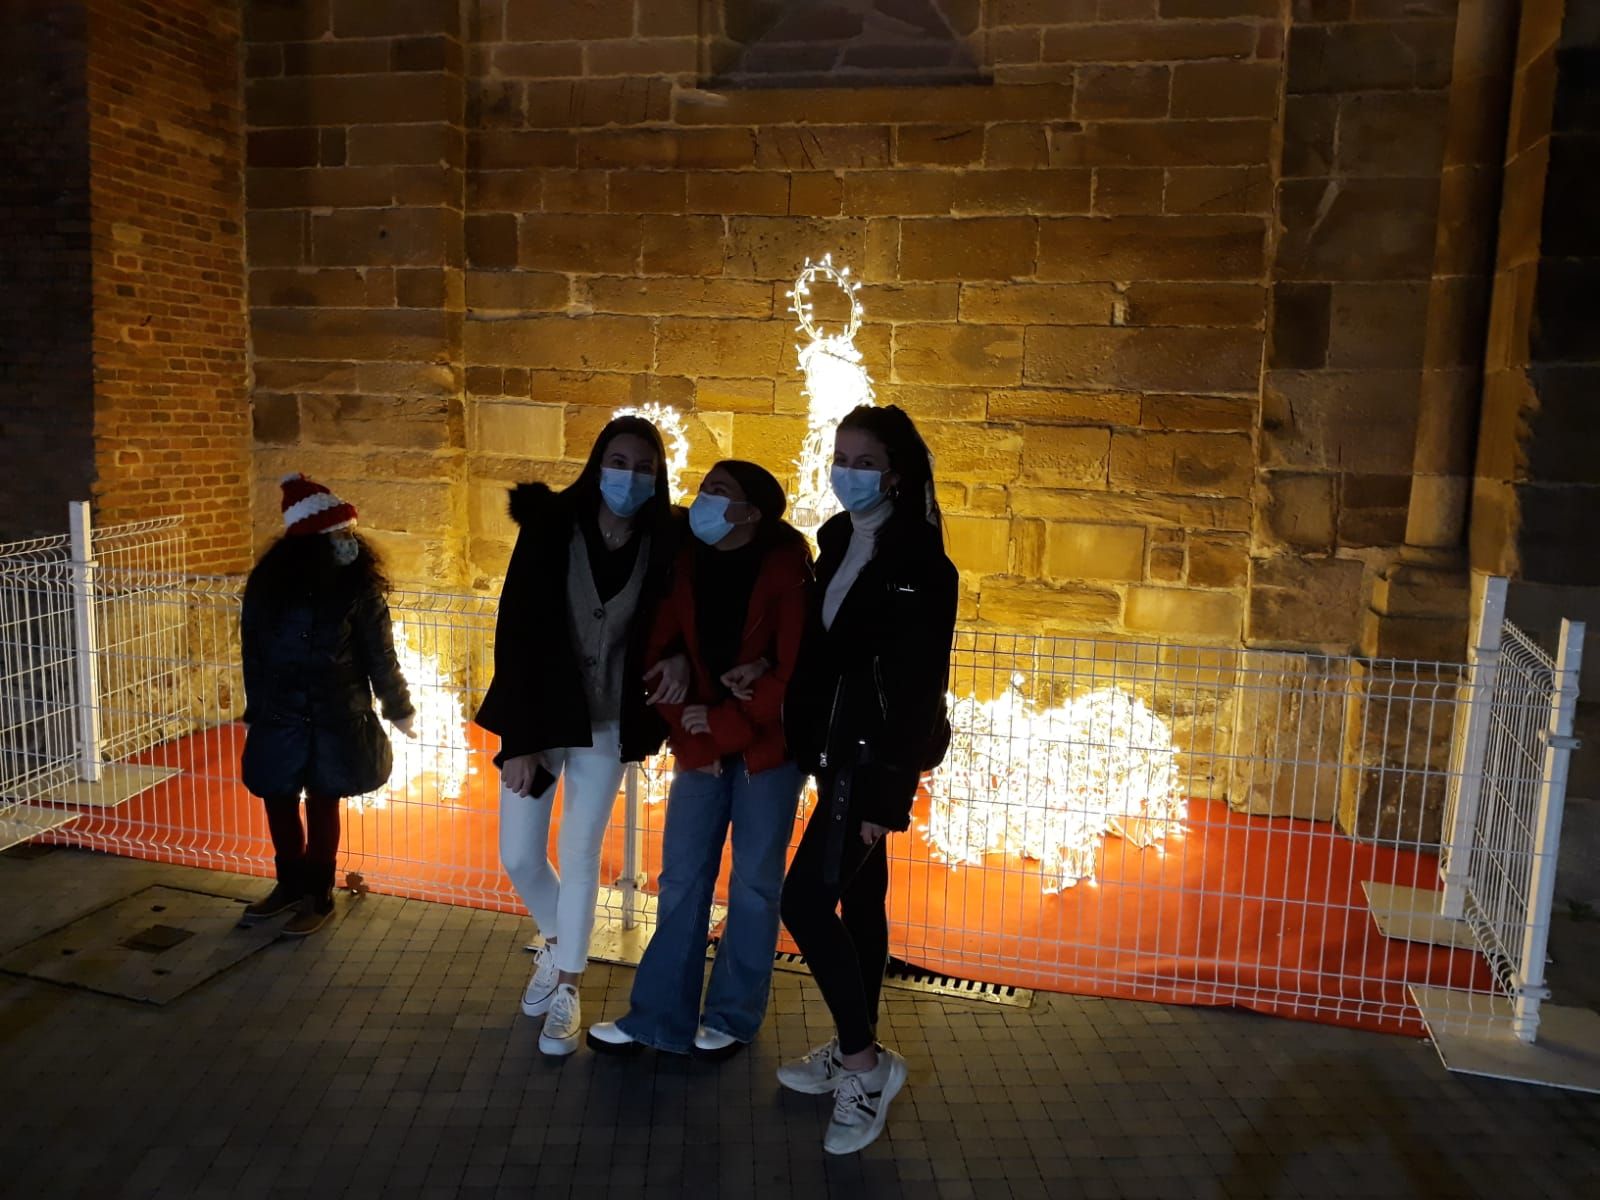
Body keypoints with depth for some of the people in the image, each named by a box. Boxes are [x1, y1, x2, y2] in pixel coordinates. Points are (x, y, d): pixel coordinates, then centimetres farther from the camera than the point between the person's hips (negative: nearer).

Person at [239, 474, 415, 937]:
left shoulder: (359, 587, -10)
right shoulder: (269, 583, -6)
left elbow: (379, 656, -2)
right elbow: (253, 651, 3)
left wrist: (398, 709, 5)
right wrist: (256, 712, 7)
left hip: (337, 720, -2)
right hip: (280, 717, 2)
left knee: (322, 804, 8)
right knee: (278, 801, 13)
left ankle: (317, 895, 24)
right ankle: (290, 883, 35)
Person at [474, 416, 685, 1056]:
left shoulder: (663, 547, -10)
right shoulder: (551, 530, -14)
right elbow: (515, 633, -14)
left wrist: (679, 662, -21)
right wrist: (520, 739, -16)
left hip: (606, 725, 0)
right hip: (537, 718, 0)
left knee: (580, 856, 6)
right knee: (519, 857, 7)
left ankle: (567, 989, 26)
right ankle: (555, 942, 38)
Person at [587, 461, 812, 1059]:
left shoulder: (786, 565, -12)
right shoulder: (685, 563, -1)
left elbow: (794, 667, -17)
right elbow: (658, 655, 0)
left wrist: (725, 725, -14)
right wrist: (687, 736, -8)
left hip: (767, 746, -3)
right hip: (701, 744, 4)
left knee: (754, 884, 7)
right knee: (680, 881, 7)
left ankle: (734, 1017, 23)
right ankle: (657, 1016, 19)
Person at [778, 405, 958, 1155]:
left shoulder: (919, 563, -15)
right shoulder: (836, 542, 9)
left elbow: (919, 687, -17)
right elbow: (821, 649, 9)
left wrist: (888, 792, -19)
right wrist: (816, 749, 5)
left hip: (878, 757, -8)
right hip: (840, 750, 8)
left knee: (805, 900, -9)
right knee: (858, 897, 15)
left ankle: (864, 1063, 7)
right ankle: (857, 1053, 29)